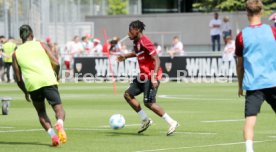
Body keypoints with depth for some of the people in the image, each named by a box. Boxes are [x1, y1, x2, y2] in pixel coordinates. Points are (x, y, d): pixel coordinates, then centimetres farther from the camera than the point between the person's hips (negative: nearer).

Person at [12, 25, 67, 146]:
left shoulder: (16, 53, 17)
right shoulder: (41, 45, 14)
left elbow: (18, 78, 15)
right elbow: (56, 64, 6)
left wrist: (25, 92, 29)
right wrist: (57, 76, 26)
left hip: (32, 85, 1)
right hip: (48, 81, -1)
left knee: (41, 113, 18)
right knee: (58, 109, 0)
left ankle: (52, 134, -6)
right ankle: (59, 124, -34)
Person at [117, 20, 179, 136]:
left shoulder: (144, 42, -20)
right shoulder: (136, 42, 9)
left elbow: (157, 60, -25)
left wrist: (154, 76, -34)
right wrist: (125, 56, 34)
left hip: (151, 77, -10)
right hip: (143, 76, 10)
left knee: (148, 102, -15)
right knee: (128, 95, 9)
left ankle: (172, 123, -7)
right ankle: (145, 120, 15)